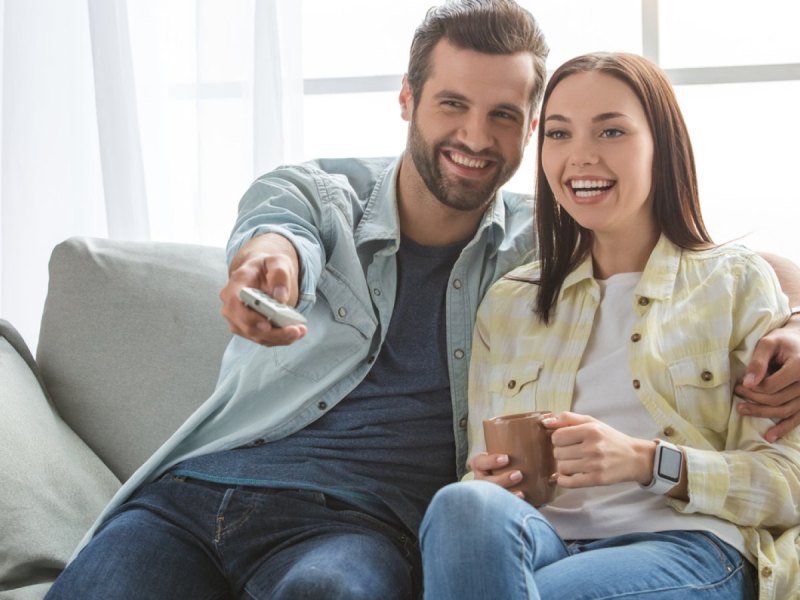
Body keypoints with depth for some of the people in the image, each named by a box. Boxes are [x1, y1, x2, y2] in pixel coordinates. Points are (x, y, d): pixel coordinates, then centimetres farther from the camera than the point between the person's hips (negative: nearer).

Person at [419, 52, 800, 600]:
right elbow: (483, 473, 19)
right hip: (543, 538, 4)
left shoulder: (737, 282, 11)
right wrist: (489, 481, -6)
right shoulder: (507, 305, 22)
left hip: (688, 545, -4)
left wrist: (648, 462, -14)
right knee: (466, 506, -34)